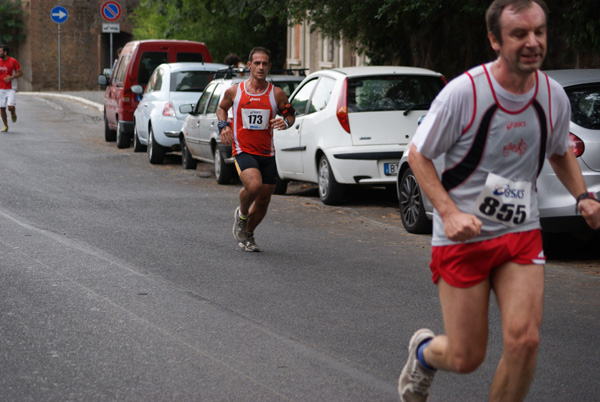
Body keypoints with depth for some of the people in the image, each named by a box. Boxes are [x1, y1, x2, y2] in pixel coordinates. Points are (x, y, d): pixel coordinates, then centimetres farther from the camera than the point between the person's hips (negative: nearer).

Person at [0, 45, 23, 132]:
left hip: (10, 88, -4)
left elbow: (20, 72, -3)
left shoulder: (13, 61, -7)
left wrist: (11, 77, -17)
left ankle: (13, 114, 18)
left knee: (10, 106, -18)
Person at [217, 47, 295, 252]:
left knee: (264, 198, 7)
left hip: (267, 153, 3)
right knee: (254, 185, -29)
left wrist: (286, 122, -11)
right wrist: (223, 125, 2)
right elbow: (221, 108, 21)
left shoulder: (276, 93, 1)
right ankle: (241, 214, 4)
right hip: (243, 150, -3)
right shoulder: (234, 91, 2)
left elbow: (290, 114, 13)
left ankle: (247, 234, 33)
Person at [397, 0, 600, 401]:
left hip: (522, 235, 4)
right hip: (463, 234, -3)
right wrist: (449, 212, -20)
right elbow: (418, 154, -6)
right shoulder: (463, 92, -16)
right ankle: (424, 350, 38)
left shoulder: (554, 96, -1)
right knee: (466, 358, 1)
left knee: (524, 340, -14)